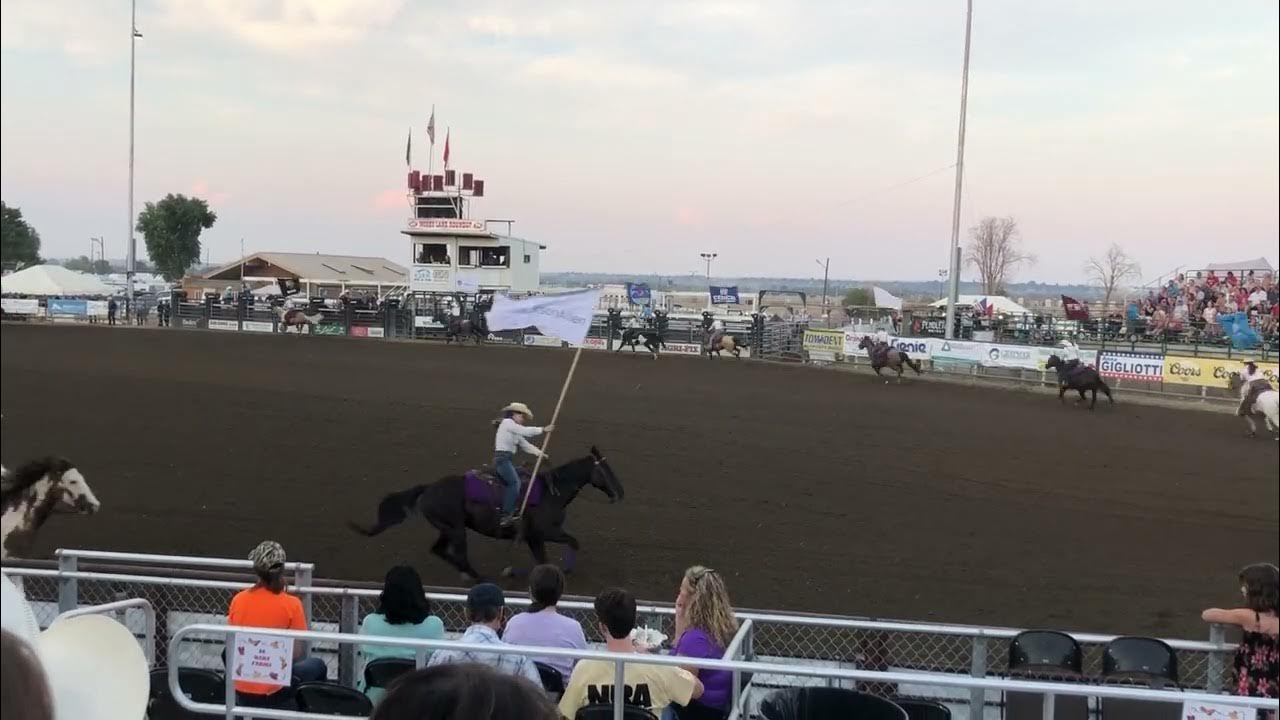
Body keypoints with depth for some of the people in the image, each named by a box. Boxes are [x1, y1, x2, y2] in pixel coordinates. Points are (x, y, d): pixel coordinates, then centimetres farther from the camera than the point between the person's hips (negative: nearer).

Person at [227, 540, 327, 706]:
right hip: (272, 691, -4)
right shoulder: (291, 605, -15)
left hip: (240, 689, 4)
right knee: (317, 665, 24)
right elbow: (296, 654, -10)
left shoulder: (238, 599, -5)